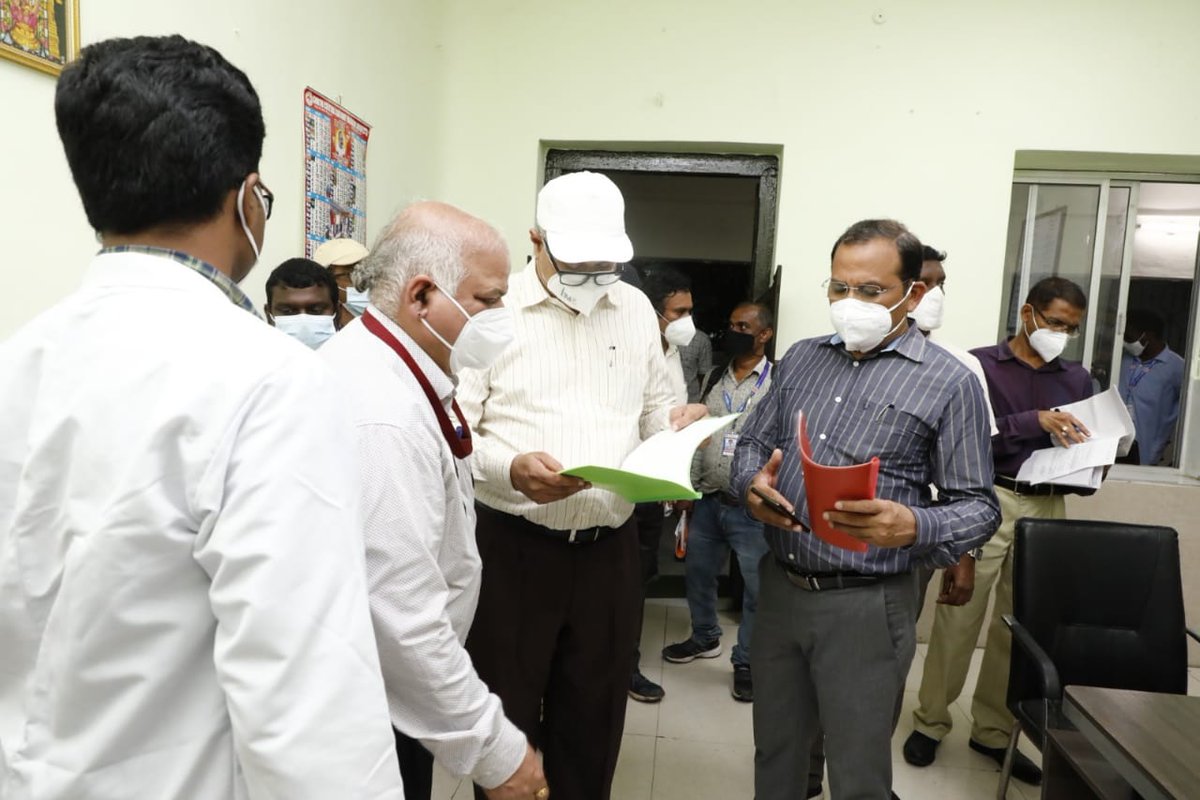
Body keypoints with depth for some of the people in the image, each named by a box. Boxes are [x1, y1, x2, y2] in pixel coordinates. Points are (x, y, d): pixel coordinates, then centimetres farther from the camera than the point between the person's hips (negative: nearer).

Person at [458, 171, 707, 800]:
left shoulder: (636, 309, 10)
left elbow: (653, 409, 18)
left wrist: (679, 422, -4)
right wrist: (511, 469, -26)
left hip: (609, 548, 4)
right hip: (512, 546, -4)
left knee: (594, 721, 17)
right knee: (507, 719, 11)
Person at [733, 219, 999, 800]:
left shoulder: (949, 382, -6)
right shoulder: (801, 358, 8)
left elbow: (978, 507, -6)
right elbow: (752, 442, 13)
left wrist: (913, 527, -27)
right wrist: (752, 484, -10)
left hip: (865, 606, -4)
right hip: (778, 588, 5)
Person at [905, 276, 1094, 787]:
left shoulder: (1077, 379, 16)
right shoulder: (980, 365, -1)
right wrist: (1035, 421, -19)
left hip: (1048, 507, 5)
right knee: (958, 618, 0)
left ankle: (993, 731, 24)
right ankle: (930, 722, 16)